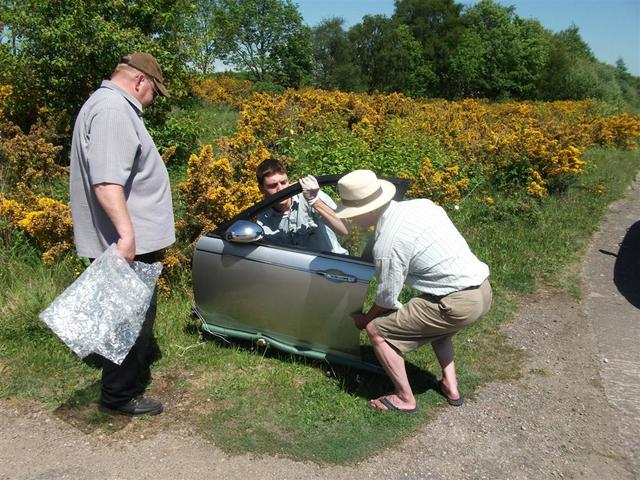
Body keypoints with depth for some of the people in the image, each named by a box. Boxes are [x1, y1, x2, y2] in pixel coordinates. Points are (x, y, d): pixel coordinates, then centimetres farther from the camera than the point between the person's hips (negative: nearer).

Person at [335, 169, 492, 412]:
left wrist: (365, 319, 15)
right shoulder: (420, 203, 6)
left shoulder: (387, 244, -15)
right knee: (434, 323, 37)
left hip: (459, 303, -9)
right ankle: (450, 386, 36)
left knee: (377, 330, 2)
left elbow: (386, 298, -6)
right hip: (483, 287, 9)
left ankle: (404, 398, 14)